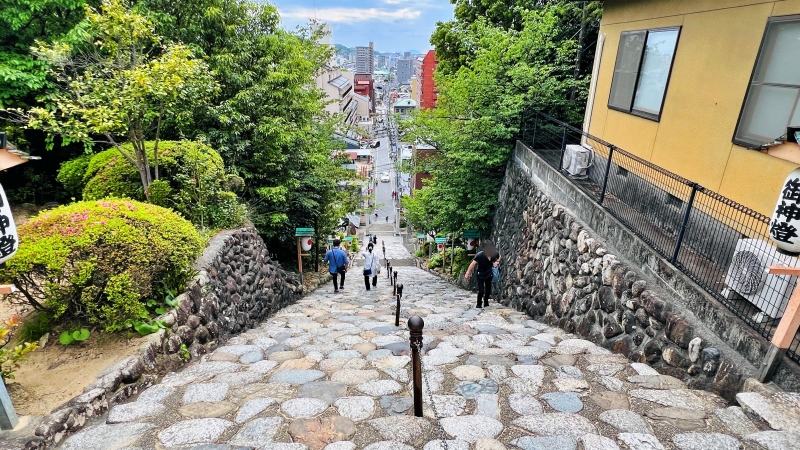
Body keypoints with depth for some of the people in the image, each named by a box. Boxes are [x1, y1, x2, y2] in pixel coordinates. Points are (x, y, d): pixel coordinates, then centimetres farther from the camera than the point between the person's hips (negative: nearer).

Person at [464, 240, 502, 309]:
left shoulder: (494, 254, -19)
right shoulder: (480, 255, -31)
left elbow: (500, 257, 4)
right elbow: (473, 264, -26)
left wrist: (497, 261, -16)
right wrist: (467, 273, -26)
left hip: (488, 275, 4)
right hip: (480, 275, -4)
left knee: (488, 290, 15)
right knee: (481, 291, -10)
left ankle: (486, 303, 38)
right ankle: (478, 304, 14)